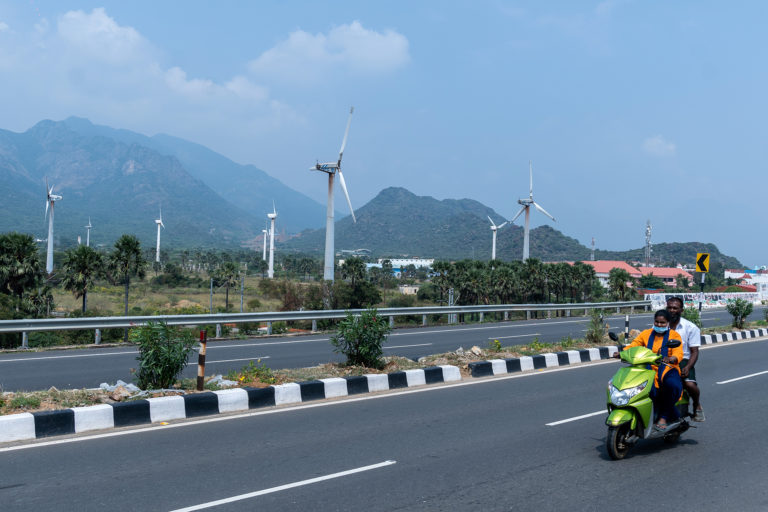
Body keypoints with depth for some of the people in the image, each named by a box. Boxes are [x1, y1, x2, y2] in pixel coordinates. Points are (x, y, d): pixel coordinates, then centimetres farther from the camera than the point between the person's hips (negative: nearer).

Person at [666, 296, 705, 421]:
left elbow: (694, 352, -1)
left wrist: (687, 367, -19)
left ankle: (697, 405, 7)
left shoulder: (691, 328, 3)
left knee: (690, 384, -29)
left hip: (683, 360, -2)